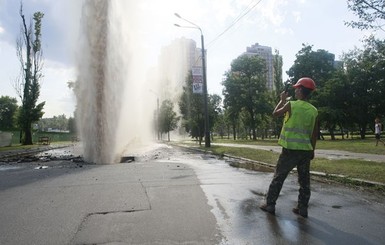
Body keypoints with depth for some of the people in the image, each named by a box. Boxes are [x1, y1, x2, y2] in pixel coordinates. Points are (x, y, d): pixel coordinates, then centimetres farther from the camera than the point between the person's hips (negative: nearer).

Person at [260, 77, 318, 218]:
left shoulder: (291, 105, -9)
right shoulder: (314, 111, 5)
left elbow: (275, 113, 7)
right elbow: (314, 134, 8)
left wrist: (282, 100, 18)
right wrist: (312, 150, 16)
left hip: (290, 149, -4)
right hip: (306, 150, 4)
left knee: (278, 177, 6)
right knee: (304, 180, 11)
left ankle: (270, 205, 12)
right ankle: (302, 208, 16)